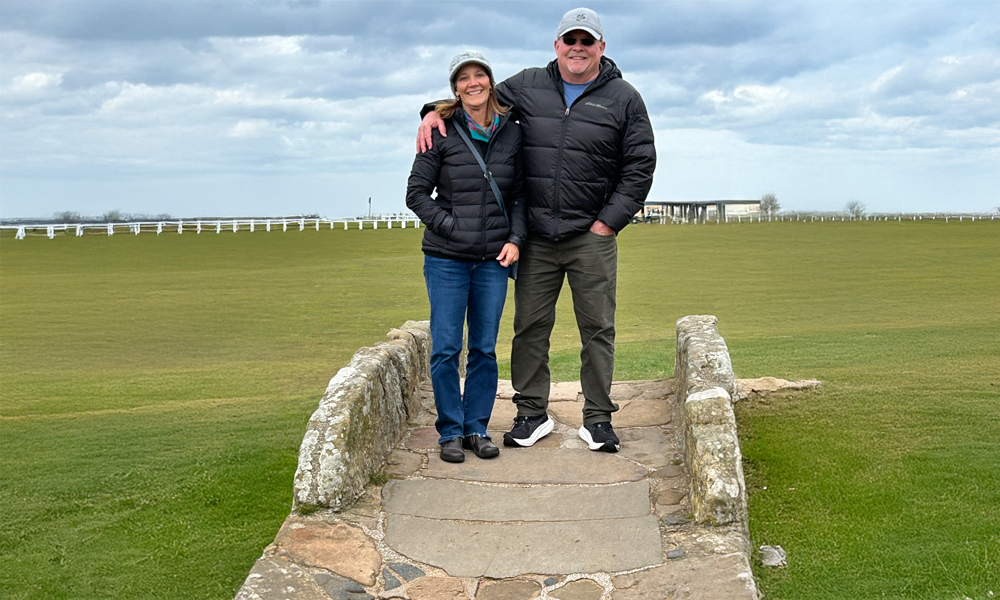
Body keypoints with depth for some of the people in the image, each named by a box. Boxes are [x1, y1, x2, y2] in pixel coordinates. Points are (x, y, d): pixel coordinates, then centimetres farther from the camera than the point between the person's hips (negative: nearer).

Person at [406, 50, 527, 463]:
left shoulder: (512, 133, 6)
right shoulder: (442, 133, -3)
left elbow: (520, 195, 12)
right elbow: (416, 193, -1)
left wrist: (516, 238, -1)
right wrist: (451, 226, -10)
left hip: (494, 259, 3)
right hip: (446, 259, -2)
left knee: (485, 348, 8)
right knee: (445, 349, 1)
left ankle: (477, 427, 20)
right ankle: (450, 431, 14)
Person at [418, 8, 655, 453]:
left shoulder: (623, 99, 3)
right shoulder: (527, 87, 7)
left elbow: (640, 167, 2)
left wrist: (609, 222, -4)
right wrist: (436, 112, -2)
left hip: (592, 238, -1)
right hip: (537, 238, 2)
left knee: (597, 329, 4)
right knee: (530, 328, 6)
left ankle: (597, 419, 14)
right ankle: (532, 414, 19)